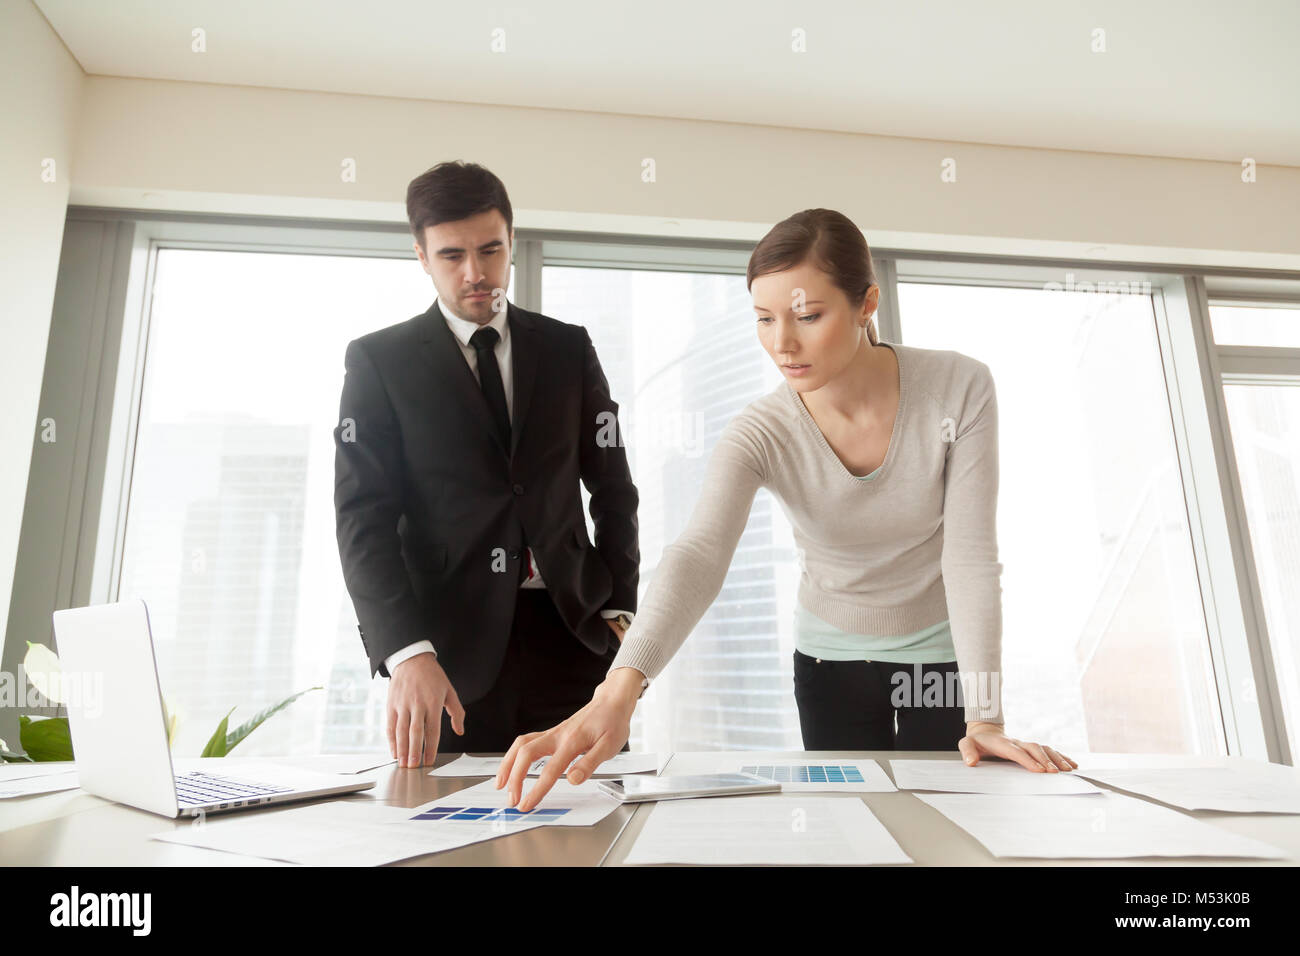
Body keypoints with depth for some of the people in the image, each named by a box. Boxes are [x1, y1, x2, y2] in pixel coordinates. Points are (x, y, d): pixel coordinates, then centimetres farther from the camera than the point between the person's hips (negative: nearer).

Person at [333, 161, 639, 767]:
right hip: (451, 649, -1)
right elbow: (363, 517, -6)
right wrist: (408, 652, -19)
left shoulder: (569, 349, 10)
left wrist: (619, 609, 2)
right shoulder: (379, 360, 3)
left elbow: (612, 487, 12)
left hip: (571, 633, 2)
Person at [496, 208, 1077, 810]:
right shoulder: (760, 436, -22)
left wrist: (984, 718, -23)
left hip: (943, 654, 0)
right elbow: (697, 556, -38)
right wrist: (619, 689, -54)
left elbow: (970, 553, -19)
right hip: (830, 660, 1)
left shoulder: (960, 389, -21)